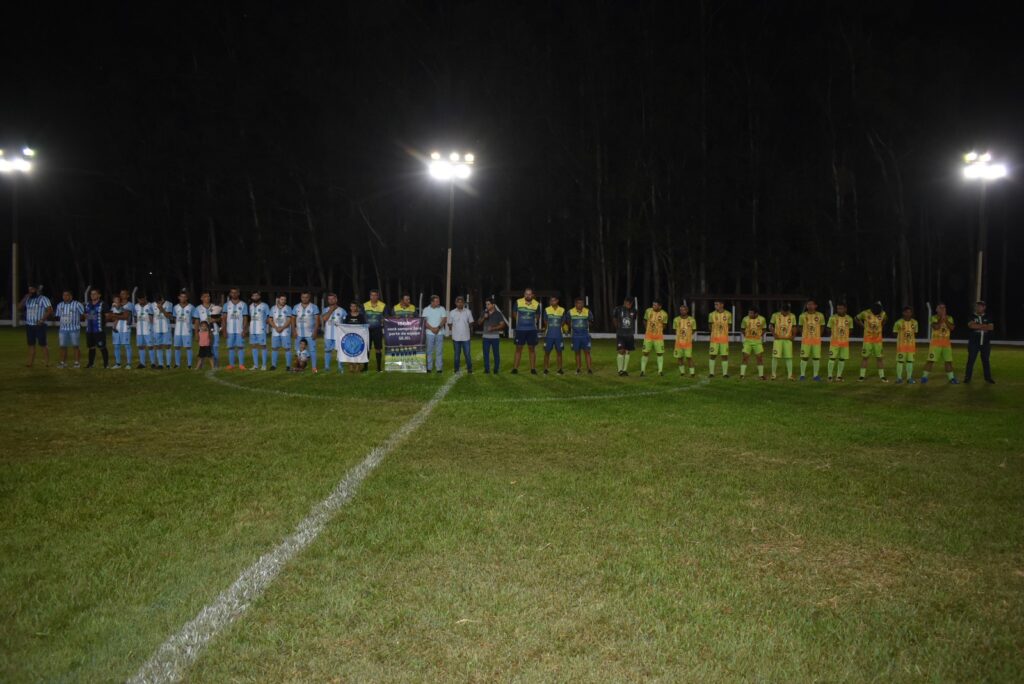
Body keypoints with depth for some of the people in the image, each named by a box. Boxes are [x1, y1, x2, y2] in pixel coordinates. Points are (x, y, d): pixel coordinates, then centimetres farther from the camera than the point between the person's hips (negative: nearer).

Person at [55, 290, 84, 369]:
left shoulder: (77, 304, -4)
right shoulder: (60, 305, 12)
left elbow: (83, 314, -3)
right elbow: (57, 316, 20)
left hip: (74, 329, -4)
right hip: (63, 329, 5)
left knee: (75, 346, -1)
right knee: (63, 346, 6)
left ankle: (77, 362, 6)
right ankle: (63, 362, 14)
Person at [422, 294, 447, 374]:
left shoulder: (442, 309, 6)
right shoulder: (426, 309, 4)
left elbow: (444, 320, -2)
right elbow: (424, 321, -1)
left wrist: (438, 328, -16)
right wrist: (432, 328, -14)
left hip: (440, 333, 0)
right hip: (429, 333, 0)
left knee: (439, 351, 1)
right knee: (429, 351, 2)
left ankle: (439, 367, 6)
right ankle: (428, 367, 8)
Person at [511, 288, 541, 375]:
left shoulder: (536, 304, -5)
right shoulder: (518, 302, -7)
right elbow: (515, 314, 10)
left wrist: (531, 321, 2)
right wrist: (520, 321, 9)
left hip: (532, 330, 1)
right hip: (520, 329, -1)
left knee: (532, 349, 5)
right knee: (518, 349, 2)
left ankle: (533, 369, 11)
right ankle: (515, 368, 6)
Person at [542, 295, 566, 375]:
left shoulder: (562, 310, 0)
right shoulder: (547, 310, 0)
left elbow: (563, 322, 11)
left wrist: (557, 328, 6)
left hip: (559, 335, 0)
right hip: (549, 335, 0)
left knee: (559, 352, 5)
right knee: (547, 352, 2)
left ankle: (560, 369, 12)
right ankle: (545, 369, 9)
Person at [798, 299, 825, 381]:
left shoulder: (820, 316, -1)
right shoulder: (803, 316, -1)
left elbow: (822, 327, 10)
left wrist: (818, 334, 2)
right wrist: (803, 335, 3)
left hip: (816, 340, 0)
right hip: (806, 339, 0)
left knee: (816, 357, 2)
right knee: (804, 357, 0)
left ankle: (816, 375, 11)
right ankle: (802, 375, 9)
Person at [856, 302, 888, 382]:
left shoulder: (883, 314, -6)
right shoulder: (865, 313, -14)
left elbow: (885, 319, 17)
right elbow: (857, 318, 2)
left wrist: (880, 327, 8)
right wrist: (864, 326, -1)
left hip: (878, 339, 2)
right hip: (867, 339, -2)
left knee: (879, 357, 4)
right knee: (865, 357, 0)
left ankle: (882, 376, 11)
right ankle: (862, 376, 6)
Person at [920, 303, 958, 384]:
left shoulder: (949, 318, 9)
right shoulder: (934, 318, -3)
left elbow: (952, 328, -7)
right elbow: (936, 327, -20)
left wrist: (945, 319, -13)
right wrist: (941, 319, -19)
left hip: (946, 343, 4)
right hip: (936, 343, -4)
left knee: (948, 361, 6)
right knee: (931, 360, -6)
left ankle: (951, 378, 13)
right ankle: (924, 377, 1)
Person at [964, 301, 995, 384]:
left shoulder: (987, 317, 8)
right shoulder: (972, 317, 2)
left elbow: (991, 327, -6)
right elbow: (971, 325, -17)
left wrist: (978, 326, -14)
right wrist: (984, 326, -13)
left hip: (985, 343, 2)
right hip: (973, 342, -2)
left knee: (985, 360, 8)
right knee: (971, 360, -2)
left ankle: (988, 378, 16)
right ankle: (967, 378, 3)